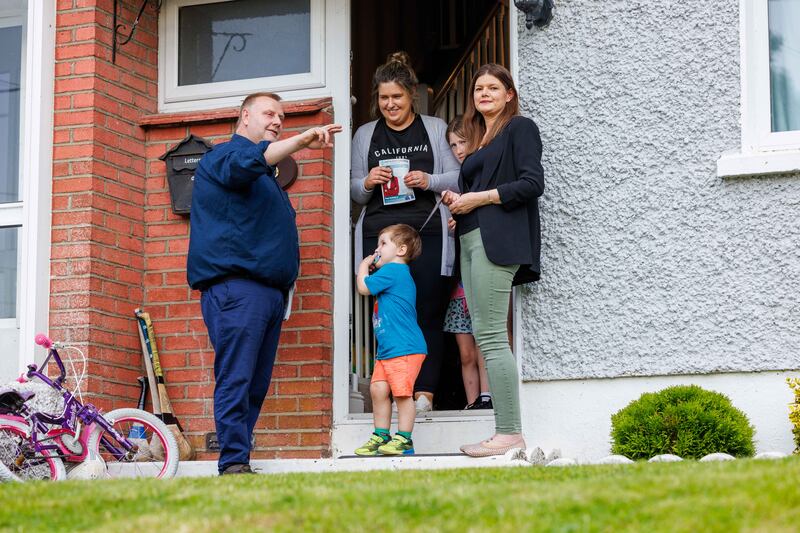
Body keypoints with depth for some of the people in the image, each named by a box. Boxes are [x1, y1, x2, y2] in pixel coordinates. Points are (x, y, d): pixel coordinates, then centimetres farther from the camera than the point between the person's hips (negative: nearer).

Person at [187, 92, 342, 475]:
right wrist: (302, 141, -32)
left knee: (256, 385, 5)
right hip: (235, 285, -9)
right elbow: (245, 162, -23)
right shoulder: (225, 155, 1)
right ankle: (234, 463, -16)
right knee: (236, 378, -14)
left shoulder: (267, 176, 30)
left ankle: (238, 460, 7)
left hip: (270, 291, 9)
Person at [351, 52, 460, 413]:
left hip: (427, 233, -1)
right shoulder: (365, 135, 19)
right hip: (379, 234, 1)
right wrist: (367, 183, -3)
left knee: (427, 313, -7)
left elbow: (458, 178, 11)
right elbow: (355, 192, 20)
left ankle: (424, 391, -4)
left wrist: (430, 181, -8)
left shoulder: (435, 129, 14)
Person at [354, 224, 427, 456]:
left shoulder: (392, 270, -10)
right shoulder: (398, 273, 21)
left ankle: (404, 439, -4)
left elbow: (363, 288, -9)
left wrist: (363, 266, 8)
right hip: (387, 349, 11)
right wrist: (370, 268, 24)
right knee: (378, 389, 7)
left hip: (404, 348, -11)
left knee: (401, 392, -8)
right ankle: (381, 436, 12)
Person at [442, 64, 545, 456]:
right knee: (485, 336, 3)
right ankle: (504, 431, 2)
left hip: (497, 239, -9)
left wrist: (479, 198, -9)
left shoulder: (520, 128, 2)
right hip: (471, 240, 9)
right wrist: (458, 201, 8)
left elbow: (532, 183, -9)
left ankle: (510, 433, -15)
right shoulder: (477, 139, 26)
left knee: (490, 336, -14)